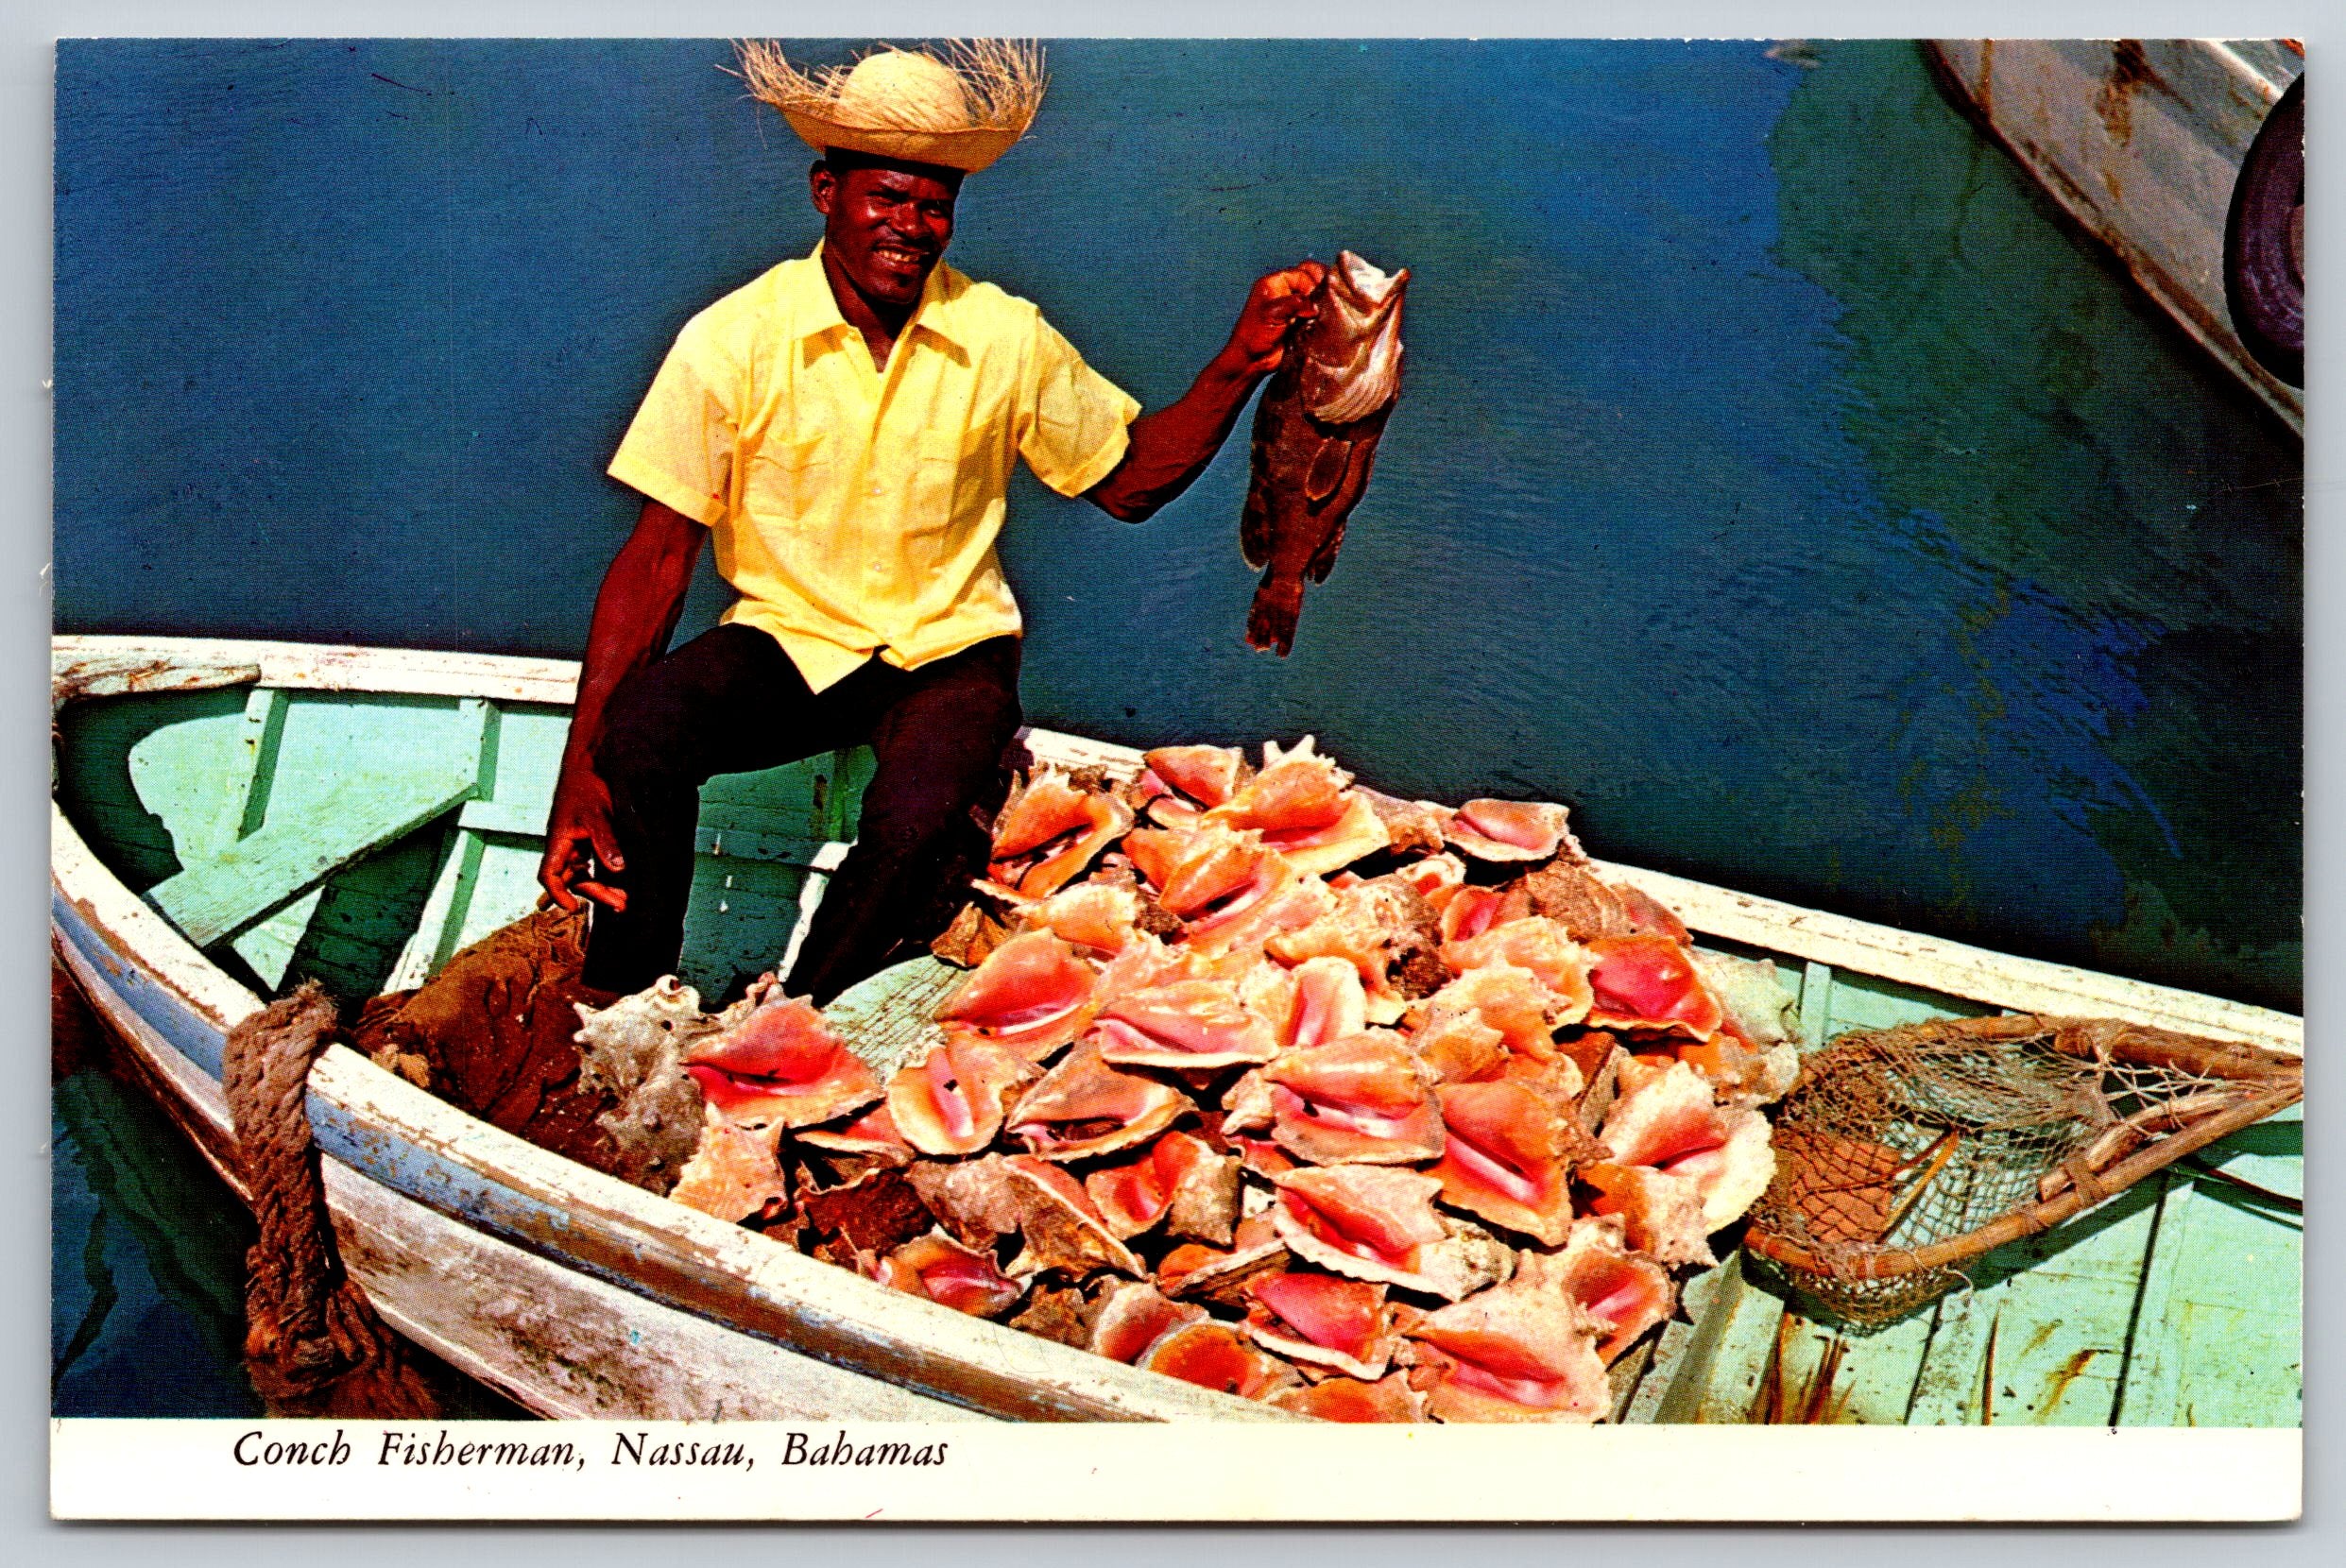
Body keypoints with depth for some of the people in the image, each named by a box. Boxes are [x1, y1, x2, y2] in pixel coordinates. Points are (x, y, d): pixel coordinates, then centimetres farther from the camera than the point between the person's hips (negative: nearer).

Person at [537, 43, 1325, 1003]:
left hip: (948, 647, 0)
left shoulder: (1006, 338, -2)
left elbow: (1126, 484, 8)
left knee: (918, 818, -33)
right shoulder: (732, 340, -7)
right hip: (786, 638, 0)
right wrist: (579, 771, -16)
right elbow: (659, 553, -7)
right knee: (635, 730, -32)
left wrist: (1240, 364, -9)